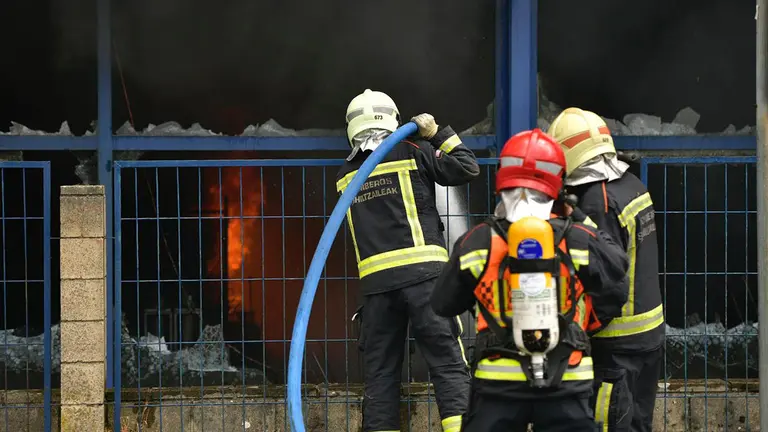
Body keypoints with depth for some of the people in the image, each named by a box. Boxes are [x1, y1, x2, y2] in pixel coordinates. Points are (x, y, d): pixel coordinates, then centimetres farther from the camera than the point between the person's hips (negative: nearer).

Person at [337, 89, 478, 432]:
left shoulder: (346, 175, 14)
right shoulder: (413, 154, 3)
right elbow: (467, 168, 6)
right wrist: (439, 133, 15)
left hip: (375, 281, 3)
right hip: (422, 274, -3)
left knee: (380, 371, 7)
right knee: (448, 361, -6)